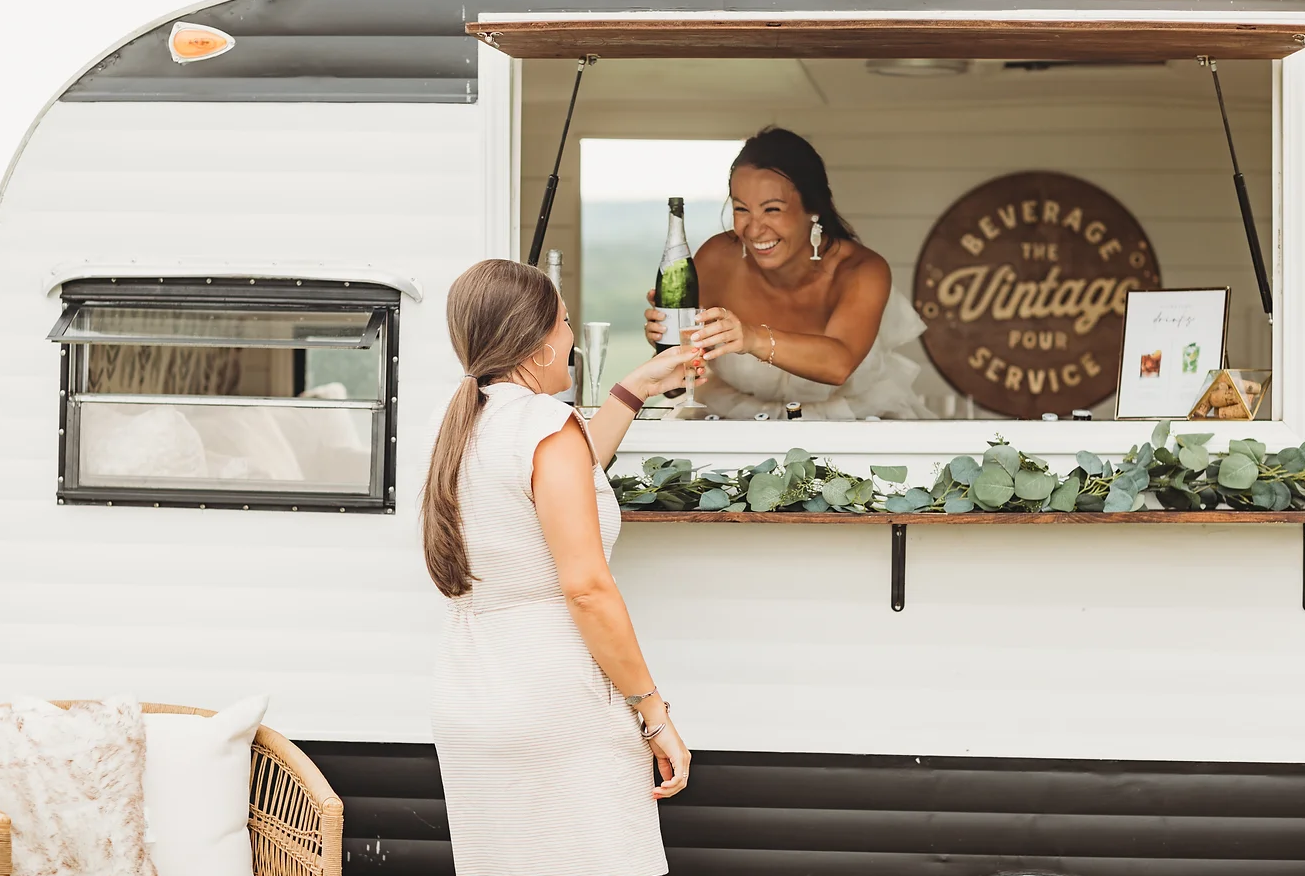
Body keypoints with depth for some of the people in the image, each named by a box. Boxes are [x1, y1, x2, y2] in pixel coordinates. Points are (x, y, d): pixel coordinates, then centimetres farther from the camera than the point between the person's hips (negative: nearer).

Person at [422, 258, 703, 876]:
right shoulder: (545, 421, -13)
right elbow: (585, 587, -18)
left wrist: (637, 388, 35)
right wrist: (656, 715, -12)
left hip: (466, 703, 8)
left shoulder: (463, 425, 12)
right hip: (559, 701, -8)